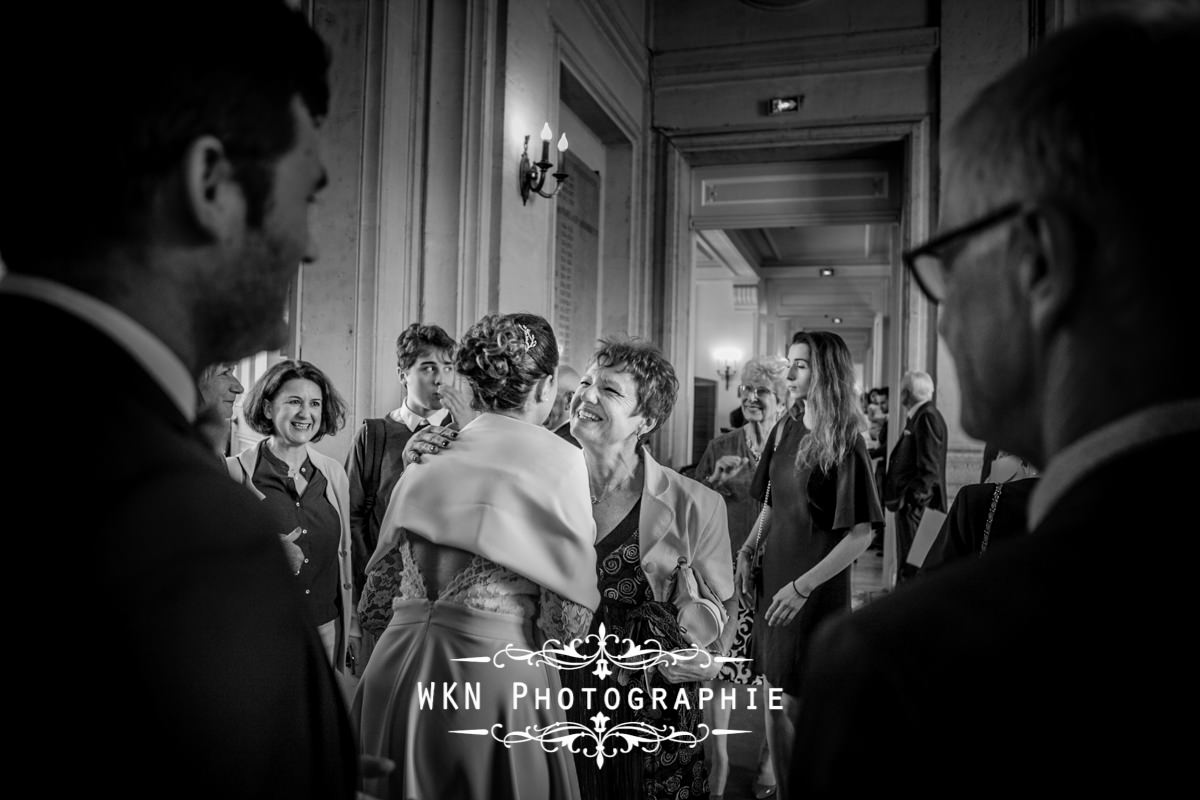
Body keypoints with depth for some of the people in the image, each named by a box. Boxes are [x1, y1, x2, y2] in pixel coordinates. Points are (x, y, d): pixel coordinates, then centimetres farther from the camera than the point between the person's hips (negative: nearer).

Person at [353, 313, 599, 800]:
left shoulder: (424, 465, 6)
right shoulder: (557, 459, -7)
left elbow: (375, 604, 10)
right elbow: (568, 622, -8)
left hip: (395, 673, 5)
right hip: (492, 672, -5)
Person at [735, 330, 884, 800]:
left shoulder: (844, 445, -13)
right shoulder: (786, 428, 5)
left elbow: (862, 533, -16)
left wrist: (803, 587, -19)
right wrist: (749, 550, 1)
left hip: (817, 590, -6)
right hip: (773, 580, 6)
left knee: (803, 705, 6)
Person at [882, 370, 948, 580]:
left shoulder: (928, 417, -15)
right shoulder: (916, 417, 15)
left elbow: (929, 468, -21)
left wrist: (912, 498, -22)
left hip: (918, 508, -10)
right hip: (909, 505, 10)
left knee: (914, 566, -5)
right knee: (907, 565, 16)